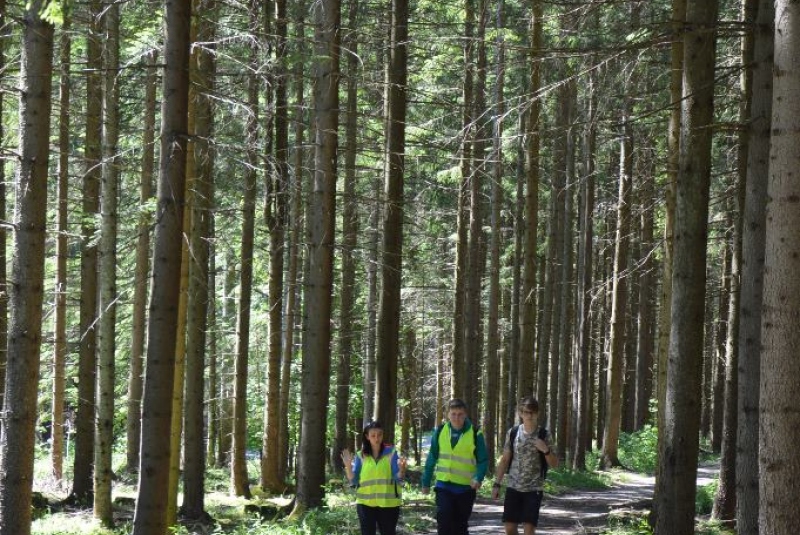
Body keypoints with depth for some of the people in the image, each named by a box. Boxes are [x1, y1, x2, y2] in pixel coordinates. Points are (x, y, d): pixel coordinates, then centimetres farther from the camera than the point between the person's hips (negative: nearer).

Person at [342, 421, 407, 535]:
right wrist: (348, 466, -15)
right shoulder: (361, 456, 2)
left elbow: (398, 479, -5)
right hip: (366, 504, 1)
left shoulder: (391, 453, -2)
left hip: (388, 504, -1)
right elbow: (353, 481, 2)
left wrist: (401, 468, -26)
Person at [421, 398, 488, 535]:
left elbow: (483, 461, -3)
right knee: (444, 519, -16)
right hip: (444, 486, 1)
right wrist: (426, 482, 11)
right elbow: (432, 458, 9)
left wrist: (478, 478, -21)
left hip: (465, 488, -1)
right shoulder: (440, 431, 0)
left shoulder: (475, 434, -7)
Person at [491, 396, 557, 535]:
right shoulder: (513, 433, 1)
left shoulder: (543, 435, -3)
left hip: (534, 488, -2)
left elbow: (554, 464, 0)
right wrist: (497, 484, 4)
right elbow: (505, 460, 8)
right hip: (513, 486, 2)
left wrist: (546, 450, -19)